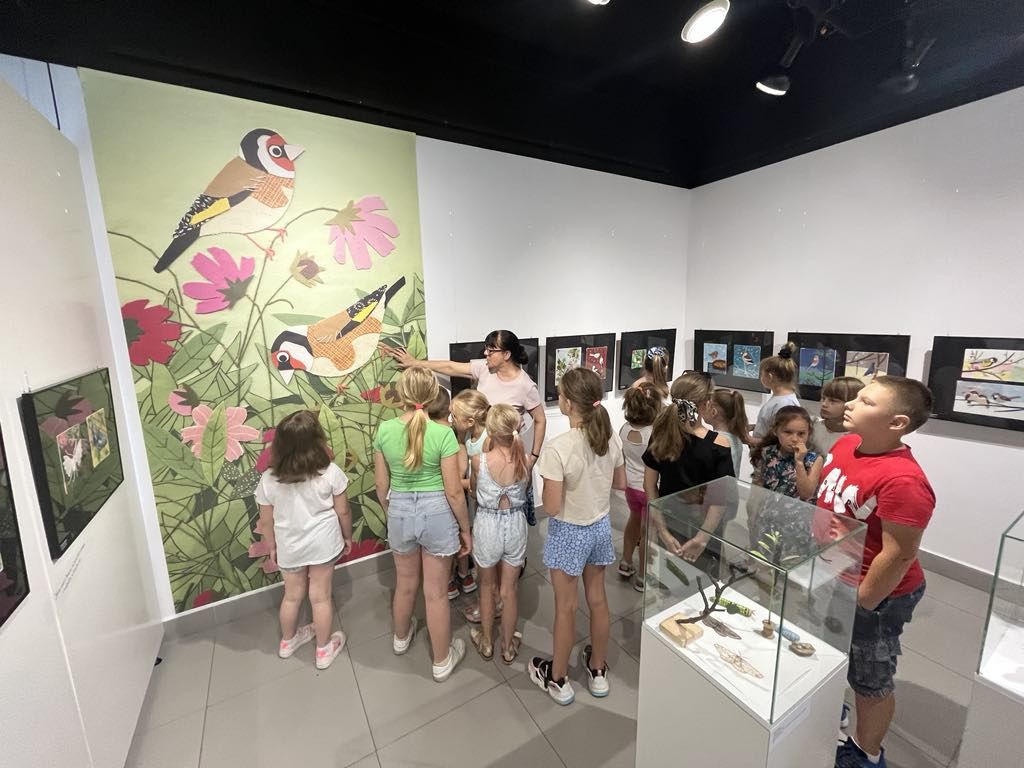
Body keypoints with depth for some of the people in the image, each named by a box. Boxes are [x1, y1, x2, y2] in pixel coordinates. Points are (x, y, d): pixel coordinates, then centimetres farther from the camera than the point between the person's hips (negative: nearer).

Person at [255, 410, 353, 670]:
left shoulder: (269, 479, -15)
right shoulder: (330, 472, -20)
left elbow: (266, 521, -3)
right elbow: (342, 511, -10)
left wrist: (272, 548, 14)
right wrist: (347, 536, 7)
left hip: (289, 547, 2)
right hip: (322, 543, -2)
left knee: (292, 595, 24)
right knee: (320, 597, 15)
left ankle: (288, 641, 48)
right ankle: (324, 649, 33)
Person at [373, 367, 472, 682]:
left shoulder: (384, 430, -10)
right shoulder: (443, 434, -20)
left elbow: (381, 485, 1)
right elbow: (454, 491, -15)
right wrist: (465, 528, 0)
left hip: (399, 512, 3)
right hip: (436, 513, -3)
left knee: (405, 584, 29)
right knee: (436, 593, 16)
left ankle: (401, 637, 56)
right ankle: (442, 661, 37)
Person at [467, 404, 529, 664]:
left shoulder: (479, 460, -22)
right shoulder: (524, 460, -16)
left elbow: (474, 489, -1)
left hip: (487, 525, -1)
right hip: (515, 524, 2)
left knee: (487, 586, 24)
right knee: (509, 590, 20)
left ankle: (487, 642, 45)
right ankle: (508, 646, 40)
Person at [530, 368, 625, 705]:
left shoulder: (558, 447, -30)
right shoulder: (611, 438, -11)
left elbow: (552, 508, -24)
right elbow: (621, 483, 4)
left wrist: (548, 486, -6)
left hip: (569, 533, -5)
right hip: (600, 526, 6)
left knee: (566, 607, 15)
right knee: (597, 598, 23)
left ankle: (558, 680, 38)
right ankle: (598, 671, 46)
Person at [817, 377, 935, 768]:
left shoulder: (903, 481, -31)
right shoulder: (845, 445, -7)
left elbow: (899, 556, -25)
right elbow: (819, 494, 9)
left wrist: (858, 606, -17)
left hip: (874, 595, -7)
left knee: (870, 681, 18)